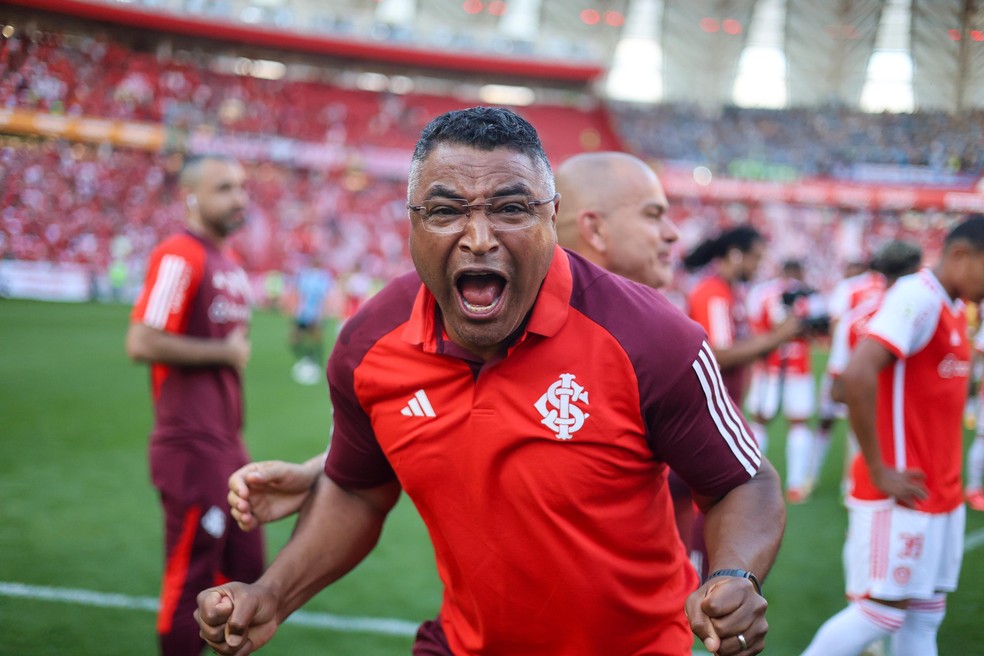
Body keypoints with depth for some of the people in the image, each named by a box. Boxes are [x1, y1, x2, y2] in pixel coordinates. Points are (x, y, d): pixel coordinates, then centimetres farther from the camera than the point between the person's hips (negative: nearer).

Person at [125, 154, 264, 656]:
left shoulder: (230, 263, 13)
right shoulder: (179, 256, -15)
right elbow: (142, 343, -24)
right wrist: (225, 352, -15)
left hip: (228, 444, 9)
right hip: (192, 448, -9)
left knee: (245, 569, 17)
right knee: (192, 577, 2)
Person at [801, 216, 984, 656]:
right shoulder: (918, 298, -16)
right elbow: (857, 375, -28)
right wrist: (878, 471, -21)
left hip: (941, 494, 9)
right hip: (902, 494, -9)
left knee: (925, 617, 11)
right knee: (882, 611, -4)